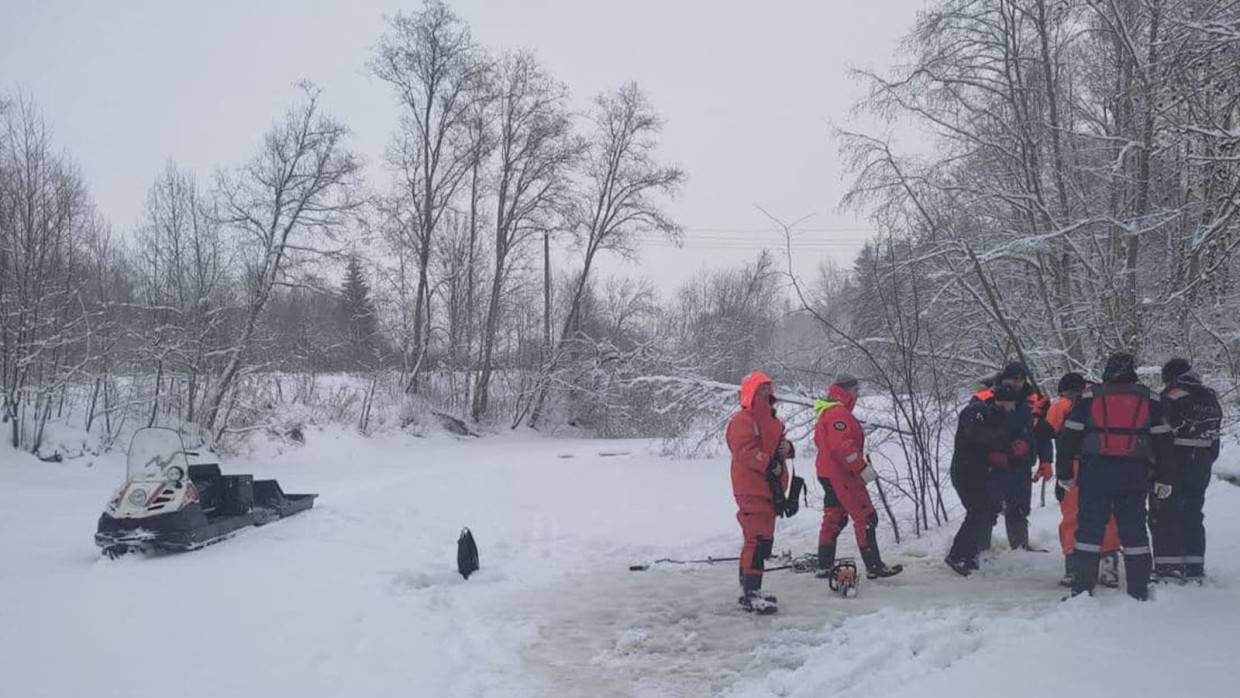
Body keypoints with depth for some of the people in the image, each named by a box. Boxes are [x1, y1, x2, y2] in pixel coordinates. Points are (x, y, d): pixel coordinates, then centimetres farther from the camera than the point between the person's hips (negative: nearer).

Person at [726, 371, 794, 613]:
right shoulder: (742, 420, -11)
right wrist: (770, 464, -25)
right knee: (758, 539, -14)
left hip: (769, 488, 10)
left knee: (762, 540, 14)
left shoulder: (773, 420, 19)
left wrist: (787, 448, 2)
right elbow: (745, 452, -22)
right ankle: (751, 594, -11)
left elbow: (778, 446, 25)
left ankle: (748, 590, 24)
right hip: (751, 490, -10)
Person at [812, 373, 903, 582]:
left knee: (833, 519, 14)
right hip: (843, 476, -11)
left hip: (829, 474, 11)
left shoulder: (826, 413, 17)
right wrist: (863, 468, -23)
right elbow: (843, 446, -27)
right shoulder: (839, 413, -17)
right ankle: (874, 567, -4)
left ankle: (825, 566, 18)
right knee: (866, 518, -6)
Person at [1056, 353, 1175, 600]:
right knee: (1134, 531, 10)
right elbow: (1163, 441, 7)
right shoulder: (1149, 400, 6)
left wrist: (1064, 473, 7)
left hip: (1094, 473, -1)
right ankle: (1139, 591, 13)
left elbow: (1069, 436, 0)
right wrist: (1165, 478, 12)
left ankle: (1082, 588, 3)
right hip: (1134, 475, 2)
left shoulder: (1089, 397, 1)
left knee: (1089, 529, 3)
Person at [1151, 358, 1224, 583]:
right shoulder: (1211, 399, 10)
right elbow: (1214, 436, 16)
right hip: (1201, 468, 8)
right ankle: (1194, 568, 19)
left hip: (1173, 466, -7)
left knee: (1164, 516, -1)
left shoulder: (1171, 398, -15)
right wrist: (1206, 462, 23)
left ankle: (1168, 568, -3)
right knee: (1193, 516, 15)